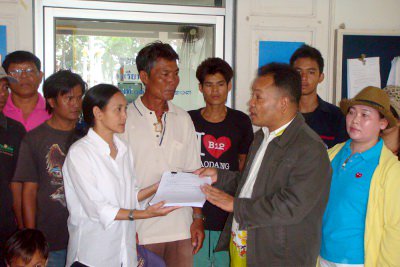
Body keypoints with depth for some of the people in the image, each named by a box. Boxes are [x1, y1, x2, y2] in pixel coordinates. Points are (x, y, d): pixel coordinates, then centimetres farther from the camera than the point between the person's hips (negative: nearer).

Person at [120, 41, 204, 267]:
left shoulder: (183, 119, 9)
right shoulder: (125, 119, -4)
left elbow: (193, 174, 12)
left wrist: (198, 218, 7)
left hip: (180, 229, 4)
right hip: (140, 231, -3)